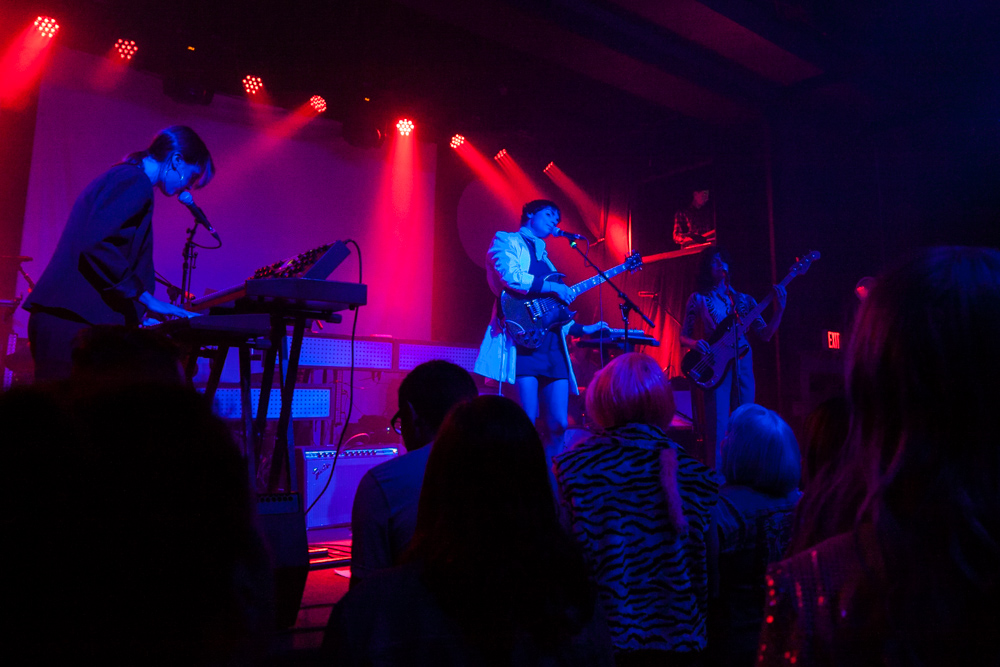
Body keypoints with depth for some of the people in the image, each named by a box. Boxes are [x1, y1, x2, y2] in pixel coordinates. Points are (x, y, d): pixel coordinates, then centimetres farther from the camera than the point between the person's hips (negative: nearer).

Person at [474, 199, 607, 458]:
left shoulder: (542, 256, 29)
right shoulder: (506, 241, 8)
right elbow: (508, 275, -14)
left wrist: (582, 329, 20)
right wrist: (552, 287, -9)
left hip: (551, 343, 8)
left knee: (558, 425, 3)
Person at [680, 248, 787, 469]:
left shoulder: (744, 300, 14)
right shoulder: (698, 299, 6)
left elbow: (765, 334, 9)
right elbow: (683, 337, 3)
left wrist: (779, 309, -4)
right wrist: (694, 343, -18)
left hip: (743, 365, 4)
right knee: (718, 426, -8)